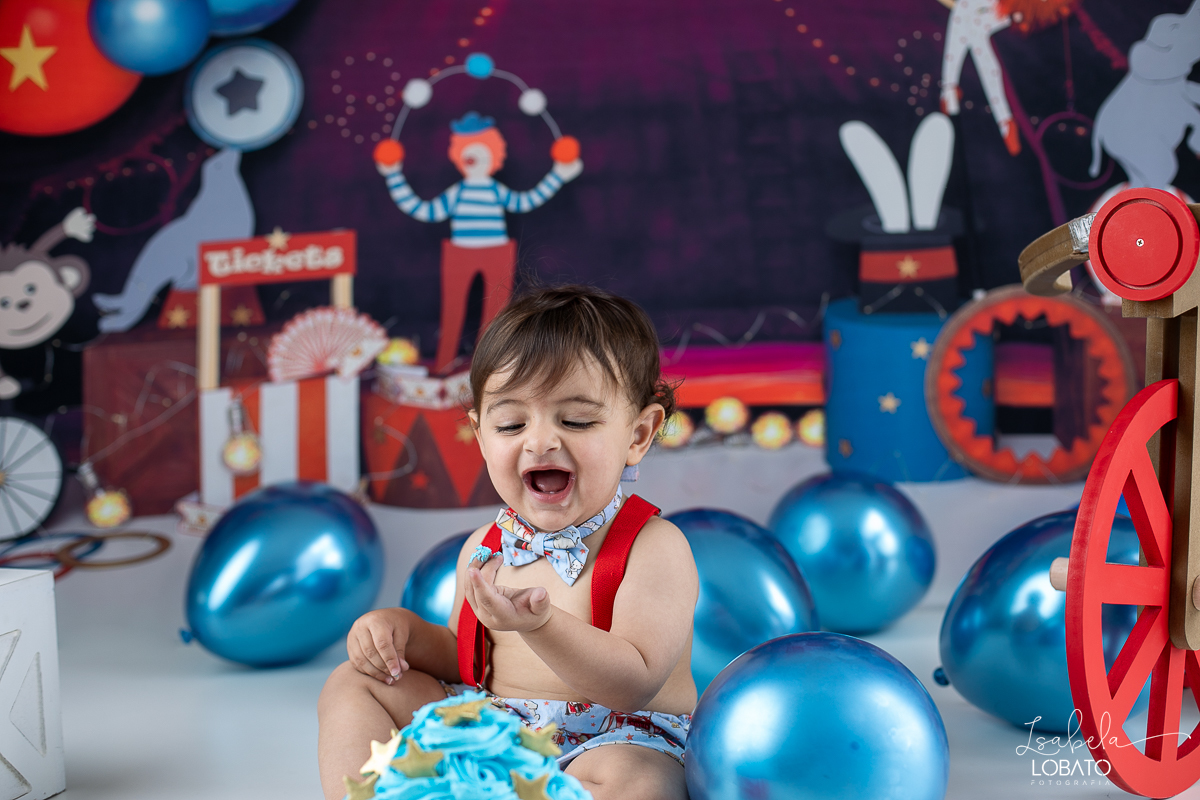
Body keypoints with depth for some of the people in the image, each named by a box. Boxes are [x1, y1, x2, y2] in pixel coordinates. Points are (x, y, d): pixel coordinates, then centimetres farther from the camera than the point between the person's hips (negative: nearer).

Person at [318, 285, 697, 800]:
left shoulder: (653, 548, -13)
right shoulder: (486, 549, 8)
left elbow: (635, 684, -24)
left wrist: (540, 624, -39)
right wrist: (405, 631, 0)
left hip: (617, 742, -6)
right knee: (353, 684, 5)